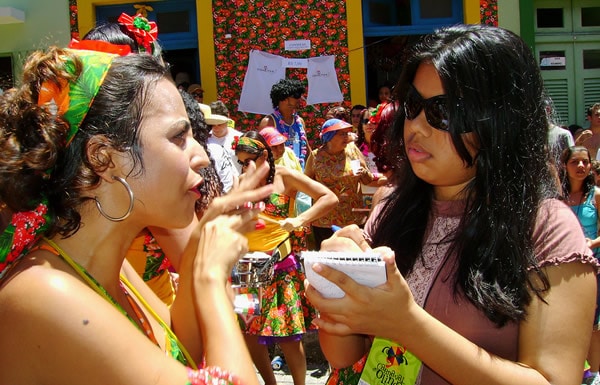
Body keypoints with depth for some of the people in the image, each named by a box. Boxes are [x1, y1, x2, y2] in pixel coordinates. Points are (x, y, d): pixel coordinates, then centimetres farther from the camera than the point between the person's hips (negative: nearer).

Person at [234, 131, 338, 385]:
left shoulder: (284, 177, -3)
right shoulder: (243, 182, 9)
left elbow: (330, 198, -10)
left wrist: (299, 220, -19)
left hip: (280, 263, -4)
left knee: (287, 336, -2)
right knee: (248, 332, 6)